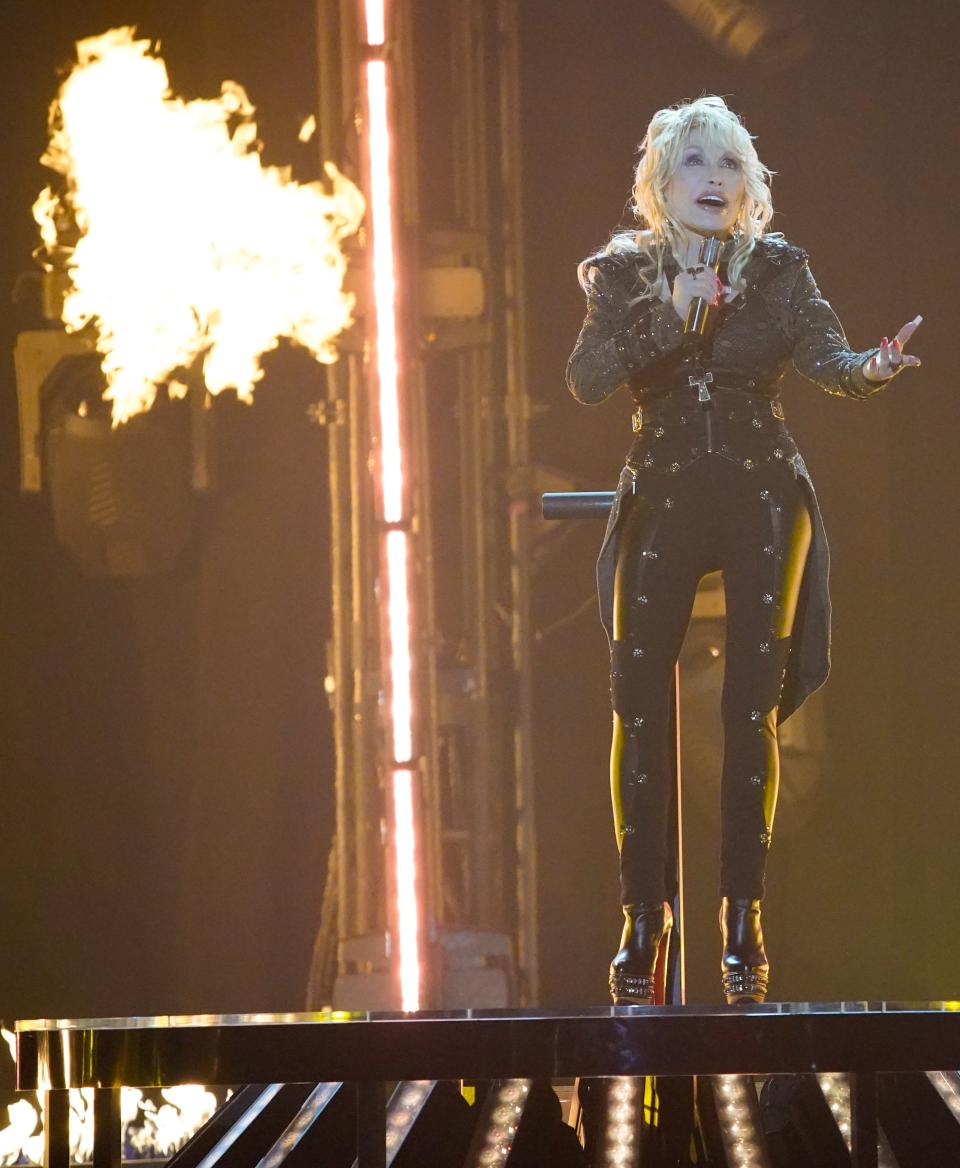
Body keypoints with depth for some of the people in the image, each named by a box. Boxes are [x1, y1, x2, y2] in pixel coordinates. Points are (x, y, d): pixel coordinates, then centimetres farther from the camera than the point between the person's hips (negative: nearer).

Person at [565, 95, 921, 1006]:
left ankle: (742, 921, -1)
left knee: (751, 708, -5)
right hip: (662, 501, 1)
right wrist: (668, 315, -23)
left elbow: (824, 357, -11)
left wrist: (872, 369, -34)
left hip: (763, 497, 0)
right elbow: (585, 379, -10)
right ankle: (644, 922, -5)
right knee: (639, 707, -9)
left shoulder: (777, 268, 2)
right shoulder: (625, 274, 4)